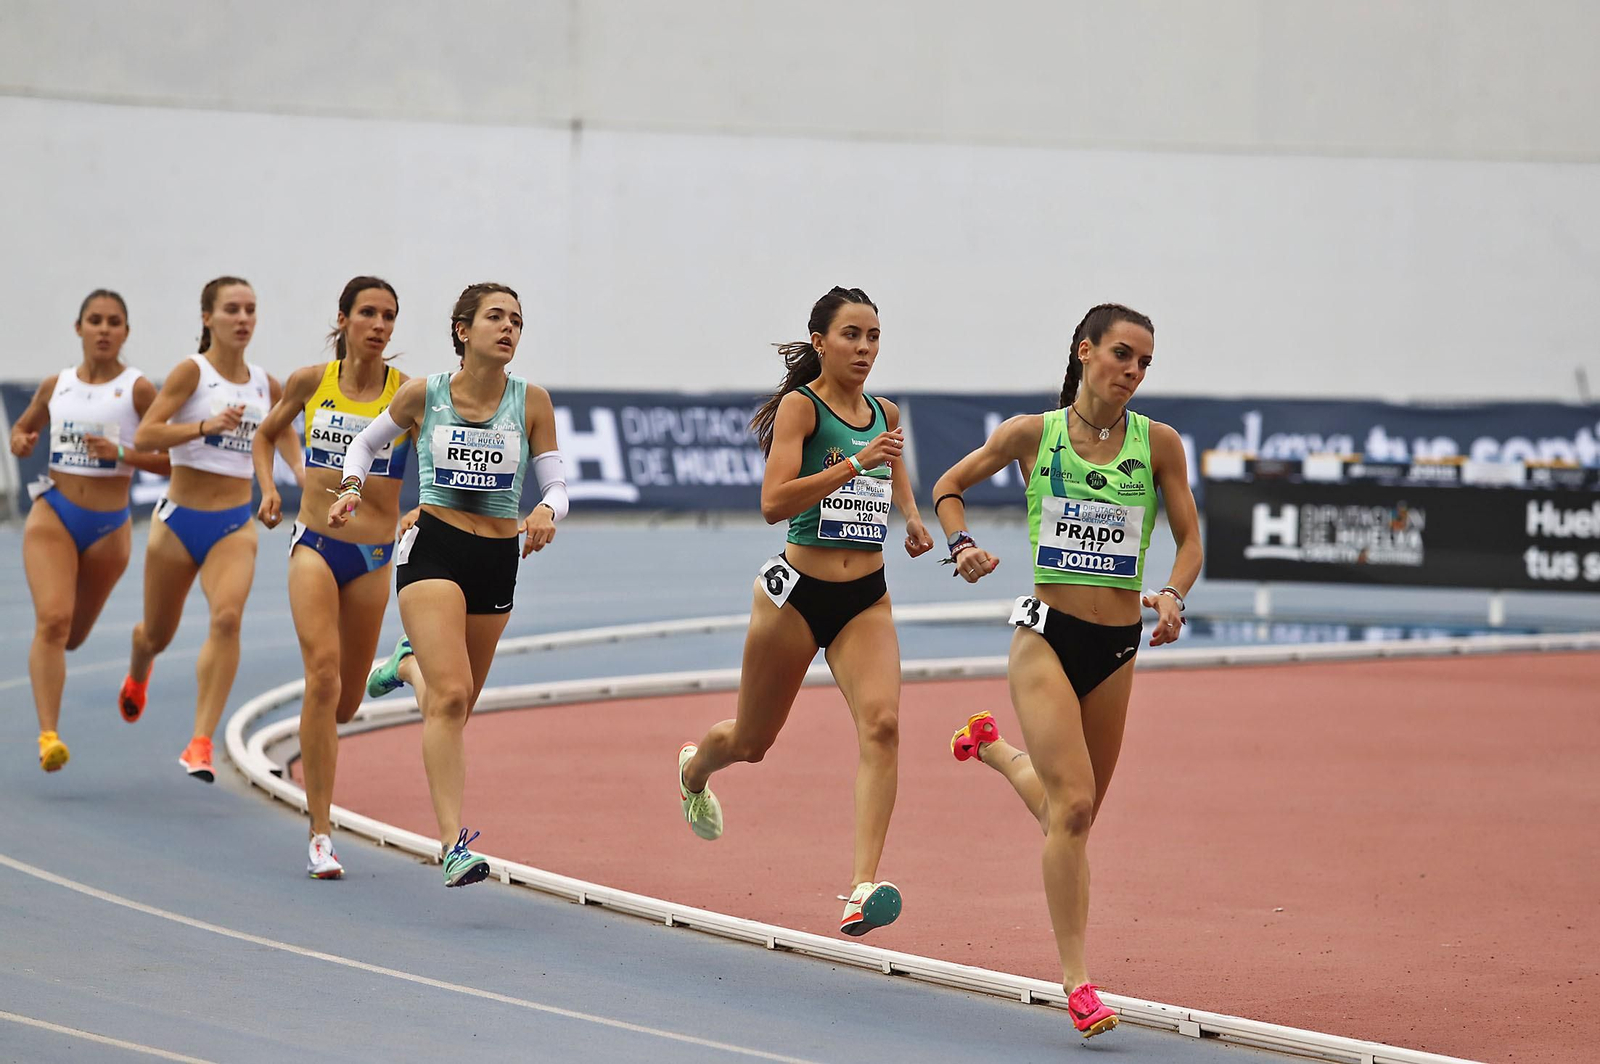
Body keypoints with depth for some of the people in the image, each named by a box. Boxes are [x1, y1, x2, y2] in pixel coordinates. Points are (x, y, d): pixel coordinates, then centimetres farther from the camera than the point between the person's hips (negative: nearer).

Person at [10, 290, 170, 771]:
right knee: (52, 620, -20)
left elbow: (171, 460, -7)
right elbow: (23, 427, 24)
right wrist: (20, 442, 1)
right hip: (53, 515, 1)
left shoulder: (137, 388, -5)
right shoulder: (56, 385, 6)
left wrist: (123, 453, -22)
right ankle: (48, 735, -24)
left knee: (71, 635, 13)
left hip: (108, 526, -1)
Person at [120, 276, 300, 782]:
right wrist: (206, 426, -30)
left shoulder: (266, 386, 5)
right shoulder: (193, 371, -8)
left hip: (235, 525, 2)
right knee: (158, 635, 15)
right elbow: (145, 436, -17)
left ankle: (200, 745, -25)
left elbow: (286, 439, 22)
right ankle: (137, 673, 55)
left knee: (227, 617, -25)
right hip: (181, 520, -2)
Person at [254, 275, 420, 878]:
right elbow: (266, 435, 19)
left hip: (373, 556, 1)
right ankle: (320, 835, -18)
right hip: (315, 546, -1)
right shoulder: (310, 382, 1)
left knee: (345, 702, 9)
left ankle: (313, 748, 49)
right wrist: (268, 489, 4)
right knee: (323, 674, -20)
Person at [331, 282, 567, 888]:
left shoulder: (531, 402, 0)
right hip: (433, 549, -3)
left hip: (497, 563, 3)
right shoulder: (423, 395, -1)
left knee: (456, 704, 18)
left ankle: (411, 663, 56)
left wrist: (547, 512, -21)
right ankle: (453, 843, -24)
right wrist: (352, 488, -2)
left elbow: (556, 486, 1)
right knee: (451, 695, -21)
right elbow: (367, 443, 16)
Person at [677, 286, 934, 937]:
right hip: (798, 591, -4)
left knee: (882, 723, -22)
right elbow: (773, 503, -24)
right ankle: (695, 769, 53)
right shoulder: (800, 406, -10)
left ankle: (862, 887, -28)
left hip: (866, 599, 4)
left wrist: (912, 521, 12)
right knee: (751, 741, 14)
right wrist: (855, 463, -30)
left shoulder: (886, 413, 8)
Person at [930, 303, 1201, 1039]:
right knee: (1072, 806, -16)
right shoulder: (1032, 434, -2)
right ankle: (1076, 981, -10)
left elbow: (1189, 538, 5)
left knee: (1074, 814, 15)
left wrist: (1173, 596, -15)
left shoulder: (1158, 443, 1)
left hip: (1117, 647, 3)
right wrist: (963, 545, -8)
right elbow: (949, 488, 11)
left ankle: (991, 746, 46)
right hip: (1047, 637, -3)